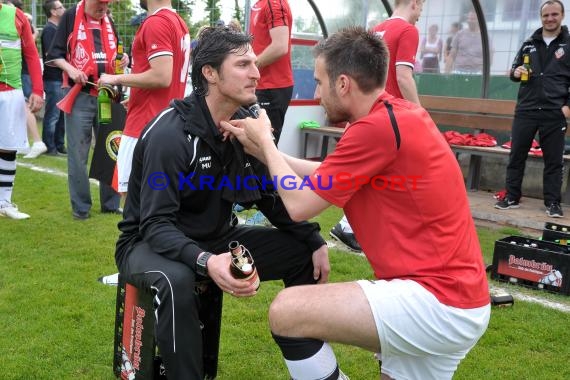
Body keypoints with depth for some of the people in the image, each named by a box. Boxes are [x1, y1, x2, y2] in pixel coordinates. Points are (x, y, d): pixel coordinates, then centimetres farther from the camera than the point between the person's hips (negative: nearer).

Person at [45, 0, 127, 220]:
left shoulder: (109, 22, 12)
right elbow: (54, 54, -3)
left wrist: (122, 59, 1)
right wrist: (70, 69, -20)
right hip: (79, 95, -5)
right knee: (78, 153, -1)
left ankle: (110, 203, 17)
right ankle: (80, 206, 8)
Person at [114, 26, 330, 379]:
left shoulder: (246, 124, -4)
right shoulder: (170, 134, -25)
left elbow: (272, 197, 4)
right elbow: (156, 225, -29)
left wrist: (314, 239, -9)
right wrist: (205, 262, -46)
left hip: (216, 238, 7)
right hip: (149, 243, -6)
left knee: (303, 252, -3)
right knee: (177, 279, -40)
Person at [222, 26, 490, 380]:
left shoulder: (377, 127, -20)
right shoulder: (400, 113, 10)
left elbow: (298, 205, -11)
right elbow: (326, 174, 20)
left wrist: (265, 142, 3)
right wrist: (265, 150, 19)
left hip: (438, 301, -10)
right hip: (455, 296, 10)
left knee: (286, 311, -15)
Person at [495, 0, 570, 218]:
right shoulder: (529, 44, 12)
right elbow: (514, 70, 20)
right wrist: (516, 73, -4)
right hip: (525, 110, 3)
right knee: (516, 156, 5)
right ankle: (511, 198, 16)